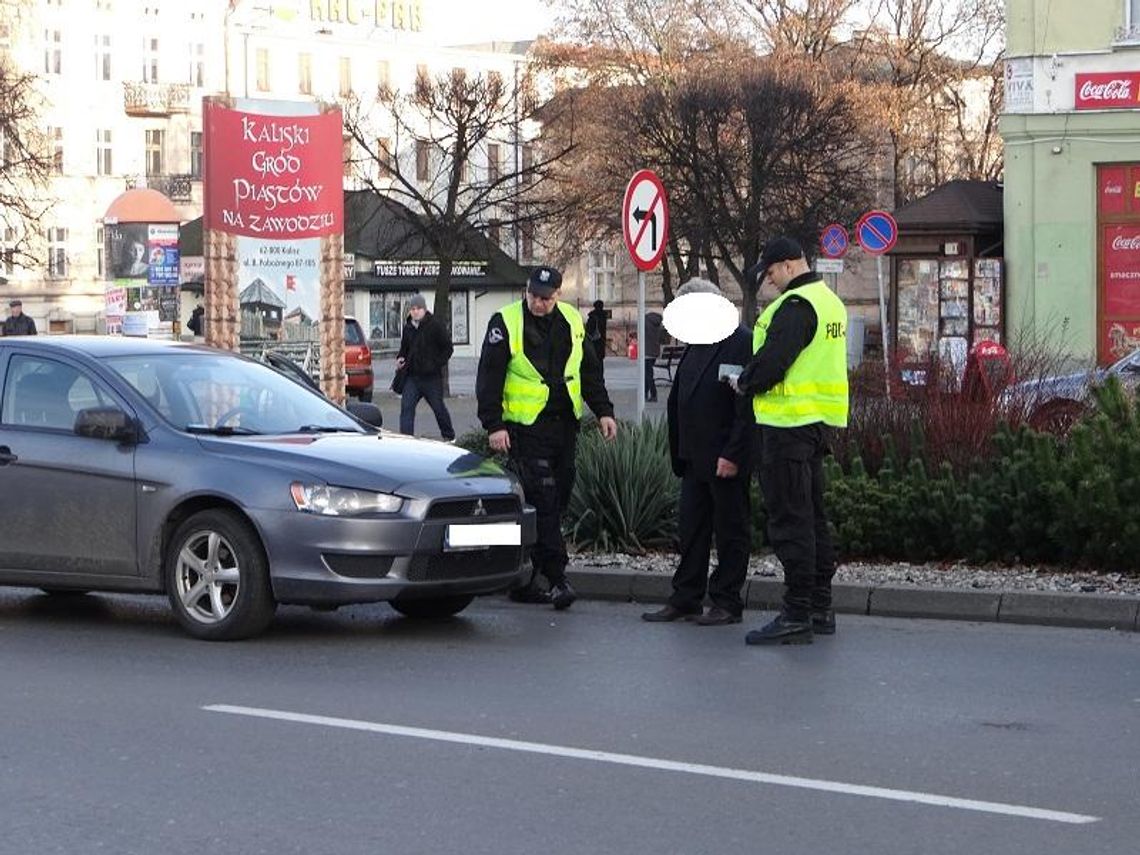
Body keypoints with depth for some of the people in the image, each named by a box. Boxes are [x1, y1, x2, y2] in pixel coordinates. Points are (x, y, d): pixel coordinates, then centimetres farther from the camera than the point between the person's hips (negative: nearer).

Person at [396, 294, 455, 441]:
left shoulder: (435, 326, -7)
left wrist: (437, 364, -13)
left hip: (432, 376, -4)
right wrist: (400, 359, 3)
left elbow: (448, 347, -4)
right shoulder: (408, 327, 8)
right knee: (406, 407, -9)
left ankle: (449, 436, 29)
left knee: (438, 407, 10)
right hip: (412, 376, 4)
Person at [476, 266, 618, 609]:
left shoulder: (572, 321, 11)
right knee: (541, 500, -12)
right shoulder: (506, 323, -5)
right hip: (526, 426, -5)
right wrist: (494, 425, -13)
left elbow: (590, 370, 20)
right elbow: (489, 377, -6)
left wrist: (603, 411, 13)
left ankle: (524, 580, 12)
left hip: (565, 425, 6)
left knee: (556, 501, 5)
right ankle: (557, 578, -11)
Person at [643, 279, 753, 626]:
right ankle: (686, 600, 18)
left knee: (730, 530, 1)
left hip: (726, 460, -9)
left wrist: (732, 455, -20)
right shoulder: (695, 346, 16)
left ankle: (726, 603, 7)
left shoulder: (741, 343, -13)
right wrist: (679, 453, 15)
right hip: (696, 460, 9)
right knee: (691, 529, 11)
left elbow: (747, 406, -18)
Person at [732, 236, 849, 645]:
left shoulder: (796, 305, -16)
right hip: (819, 422, 10)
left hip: (789, 423, -10)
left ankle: (797, 615, -8)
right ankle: (820, 609, 20)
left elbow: (770, 361, -21)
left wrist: (745, 383, -2)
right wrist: (755, 380, 18)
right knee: (812, 515, 15)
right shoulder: (829, 301, 16)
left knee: (790, 519, -8)